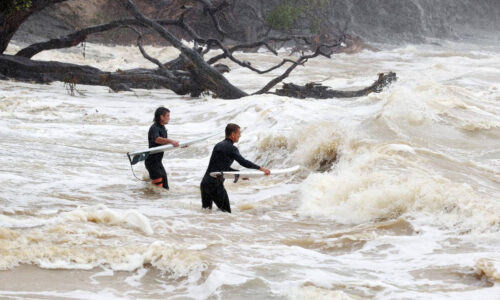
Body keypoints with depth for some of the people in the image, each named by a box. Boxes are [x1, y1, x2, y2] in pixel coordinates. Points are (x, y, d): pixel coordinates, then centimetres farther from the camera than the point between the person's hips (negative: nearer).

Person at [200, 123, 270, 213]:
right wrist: (261, 168, -8)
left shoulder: (218, 145, 18)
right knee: (225, 212, -4)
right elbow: (243, 162, -15)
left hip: (204, 183, 8)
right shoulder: (231, 148, -9)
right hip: (215, 184, -8)